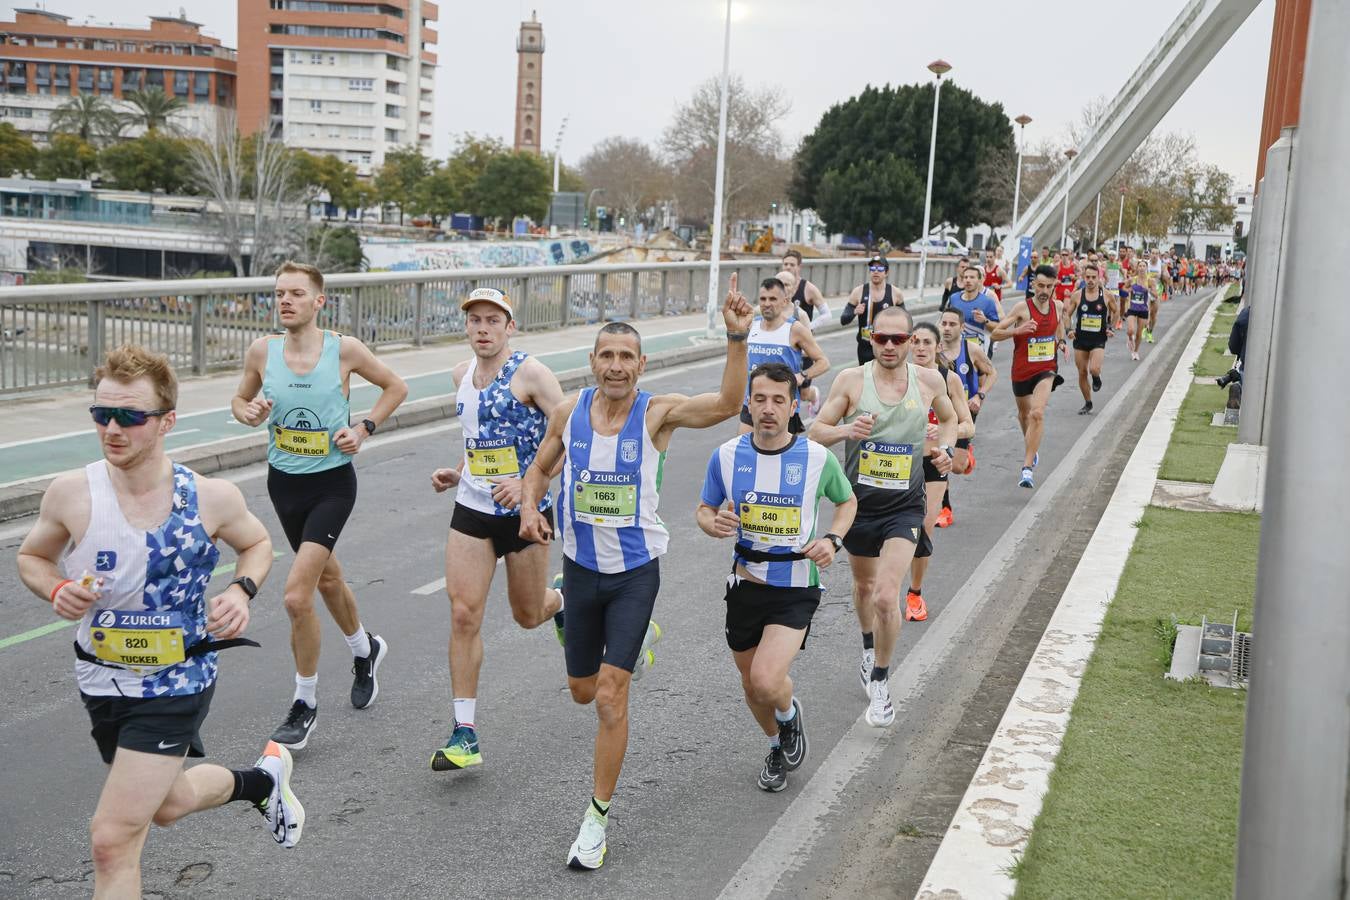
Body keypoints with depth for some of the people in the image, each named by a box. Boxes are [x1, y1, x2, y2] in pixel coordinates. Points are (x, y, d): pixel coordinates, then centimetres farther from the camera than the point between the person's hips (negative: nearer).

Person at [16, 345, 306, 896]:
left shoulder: (211, 498, -16)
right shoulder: (72, 493, -14)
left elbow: (257, 544, 6)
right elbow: (31, 556, 6)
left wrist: (241, 590, -14)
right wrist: (57, 591, -16)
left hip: (176, 684, -4)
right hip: (101, 681, 4)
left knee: (113, 838, -10)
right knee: (166, 805, 25)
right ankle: (262, 779, 54)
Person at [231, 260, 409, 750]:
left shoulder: (345, 349, -11)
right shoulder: (262, 350, -4)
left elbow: (396, 387, 4)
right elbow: (240, 400, 12)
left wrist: (364, 428, -7)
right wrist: (249, 412, -11)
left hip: (332, 482, -4)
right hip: (284, 482, 5)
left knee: (297, 595, -15)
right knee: (326, 577, 23)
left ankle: (305, 702, 3)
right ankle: (366, 649, 51)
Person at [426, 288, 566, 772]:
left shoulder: (531, 374, -13)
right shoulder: (461, 374, 8)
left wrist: (527, 482, -26)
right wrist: (458, 473, 9)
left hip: (526, 511, -4)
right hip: (471, 511, 5)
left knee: (527, 615, 11)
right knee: (463, 614, -6)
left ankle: (563, 602, 50)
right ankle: (465, 733, 0)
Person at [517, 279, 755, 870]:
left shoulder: (656, 413, -12)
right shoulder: (570, 412, -3)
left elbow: (726, 405, -28)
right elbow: (539, 469, 12)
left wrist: (737, 340, -40)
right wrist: (529, 509, -8)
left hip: (636, 571, -4)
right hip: (581, 567, 4)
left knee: (610, 697, -9)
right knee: (583, 691, 18)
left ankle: (597, 817, 7)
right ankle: (636, 641, 54)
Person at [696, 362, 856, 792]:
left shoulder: (818, 458, -8)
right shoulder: (727, 455, -4)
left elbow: (847, 502, 10)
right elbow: (703, 510, 8)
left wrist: (832, 539, -8)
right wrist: (713, 523, -15)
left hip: (796, 589, -3)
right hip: (745, 584, 3)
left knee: (767, 681, -19)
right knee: (751, 684, 15)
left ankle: (789, 713, 18)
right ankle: (776, 745, 45)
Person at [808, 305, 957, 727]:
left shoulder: (929, 381, -2)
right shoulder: (851, 379, -6)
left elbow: (949, 417, 19)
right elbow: (815, 432, -5)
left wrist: (946, 448, -1)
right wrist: (846, 429, -25)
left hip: (904, 507, -1)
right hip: (857, 502, 1)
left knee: (886, 596, -16)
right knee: (863, 586, 22)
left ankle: (880, 680, 5)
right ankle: (869, 648, 52)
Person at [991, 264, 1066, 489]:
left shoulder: (1058, 307, 0)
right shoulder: (1023, 307, -14)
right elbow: (995, 333, -16)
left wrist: (1061, 342, 10)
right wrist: (1018, 330, -29)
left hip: (1046, 370, 0)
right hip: (1022, 370, 0)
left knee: (1037, 414, -21)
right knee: (1024, 414, 20)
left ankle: (1027, 468, -22)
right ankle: (1032, 449, 52)